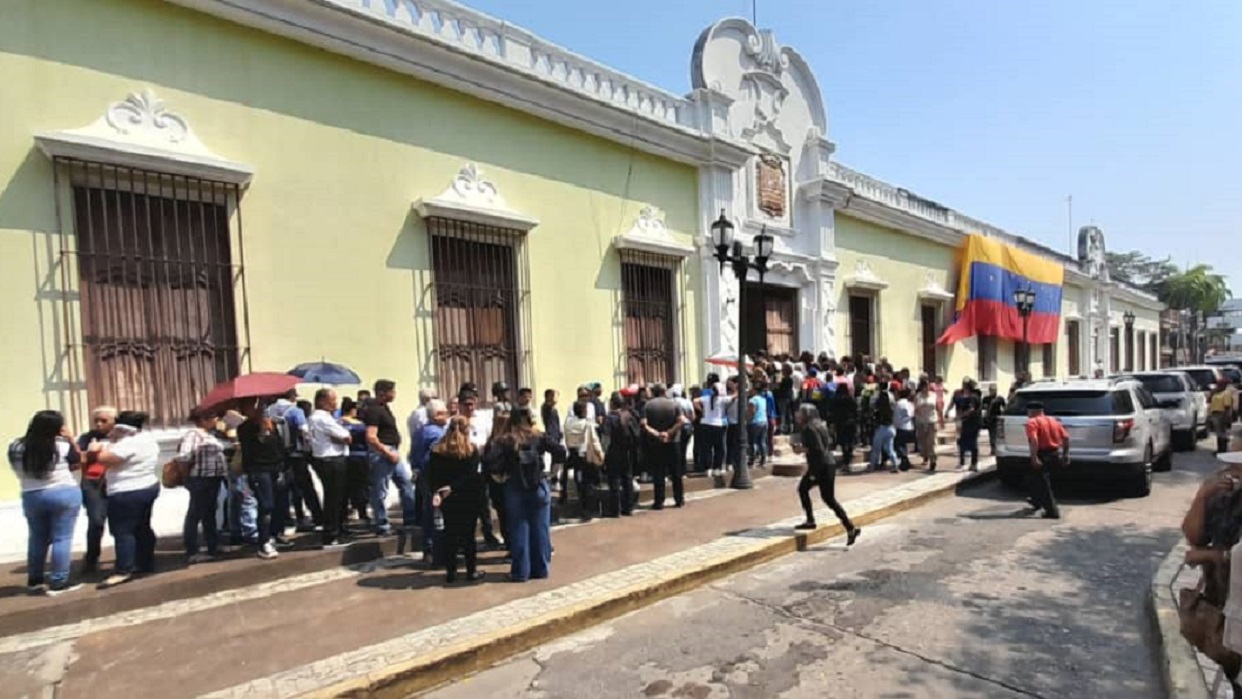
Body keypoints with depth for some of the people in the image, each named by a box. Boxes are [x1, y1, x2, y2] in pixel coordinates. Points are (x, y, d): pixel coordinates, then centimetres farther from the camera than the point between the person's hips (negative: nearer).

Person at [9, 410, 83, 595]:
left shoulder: (16, 447, 0)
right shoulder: (62, 445, -12)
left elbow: (20, 472, 10)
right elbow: (78, 461, 4)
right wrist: (70, 438, 6)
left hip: (31, 497, 5)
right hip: (64, 494, -5)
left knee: (37, 539, 18)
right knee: (62, 539, 1)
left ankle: (34, 580, 30)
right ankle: (58, 583, 2)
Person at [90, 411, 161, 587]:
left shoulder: (128, 443, -21)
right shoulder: (149, 440, 11)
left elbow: (103, 459, -21)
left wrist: (104, 447, -1)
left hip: (128, 492, -10)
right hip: (149, 487, 10)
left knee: (122, 531, -5)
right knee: (142, 528, 16)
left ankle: (124, 571, -4)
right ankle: (146, 564, 23)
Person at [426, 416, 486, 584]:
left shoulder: (437, 449, 3)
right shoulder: (472, 450, -6)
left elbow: (431, 475, -3)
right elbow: (471, 476, -16)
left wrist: (436, 492, -11)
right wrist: (452, 487, -19)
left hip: (447, 499, 3)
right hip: (467, 499, -2)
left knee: (449, 533, 10)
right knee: (468, 534, 6)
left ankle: (451, 572, 14)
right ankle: (472, 571, 11)